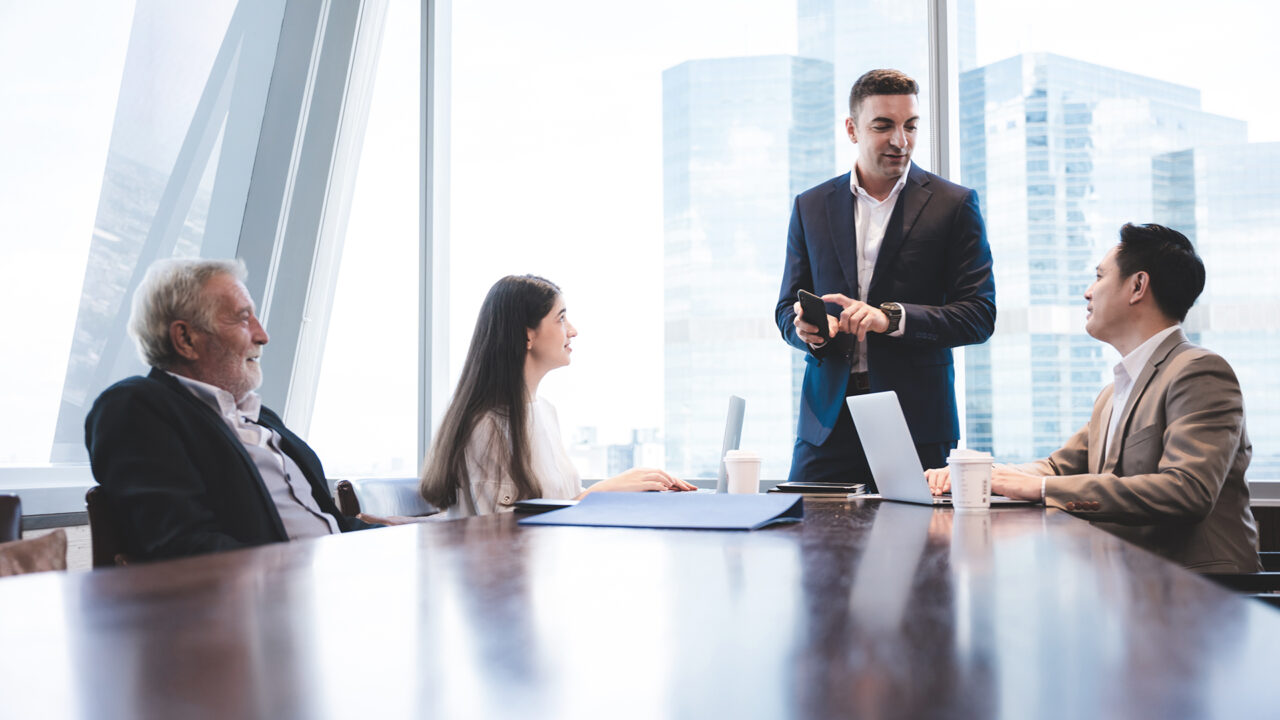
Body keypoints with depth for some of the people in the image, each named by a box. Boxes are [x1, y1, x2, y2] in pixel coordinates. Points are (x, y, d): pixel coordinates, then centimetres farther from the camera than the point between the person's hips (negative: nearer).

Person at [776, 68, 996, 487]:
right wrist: (808, 330, -10)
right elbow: (787, 308, 14)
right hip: (827, 421, 2)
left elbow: (980, 314, -2)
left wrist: (892, 317, -17)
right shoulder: (810, 206, 11)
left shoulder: (954, 205, 3)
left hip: (916, 421, -2)